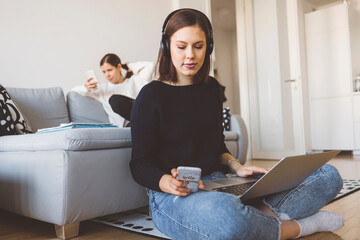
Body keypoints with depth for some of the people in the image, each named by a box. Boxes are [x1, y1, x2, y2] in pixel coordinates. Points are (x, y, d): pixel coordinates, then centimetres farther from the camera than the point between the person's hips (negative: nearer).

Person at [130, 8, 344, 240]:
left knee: (329, 175, -1)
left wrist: (237, 166, -1)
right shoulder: (151, 95, -5)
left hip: (221, 185, 6)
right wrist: (167, 183, -26)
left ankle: (265, 214, -26)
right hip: (173, 194, -6)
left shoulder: (211, 87, 12)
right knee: (224, 216, -44)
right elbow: (140, 163, -5)